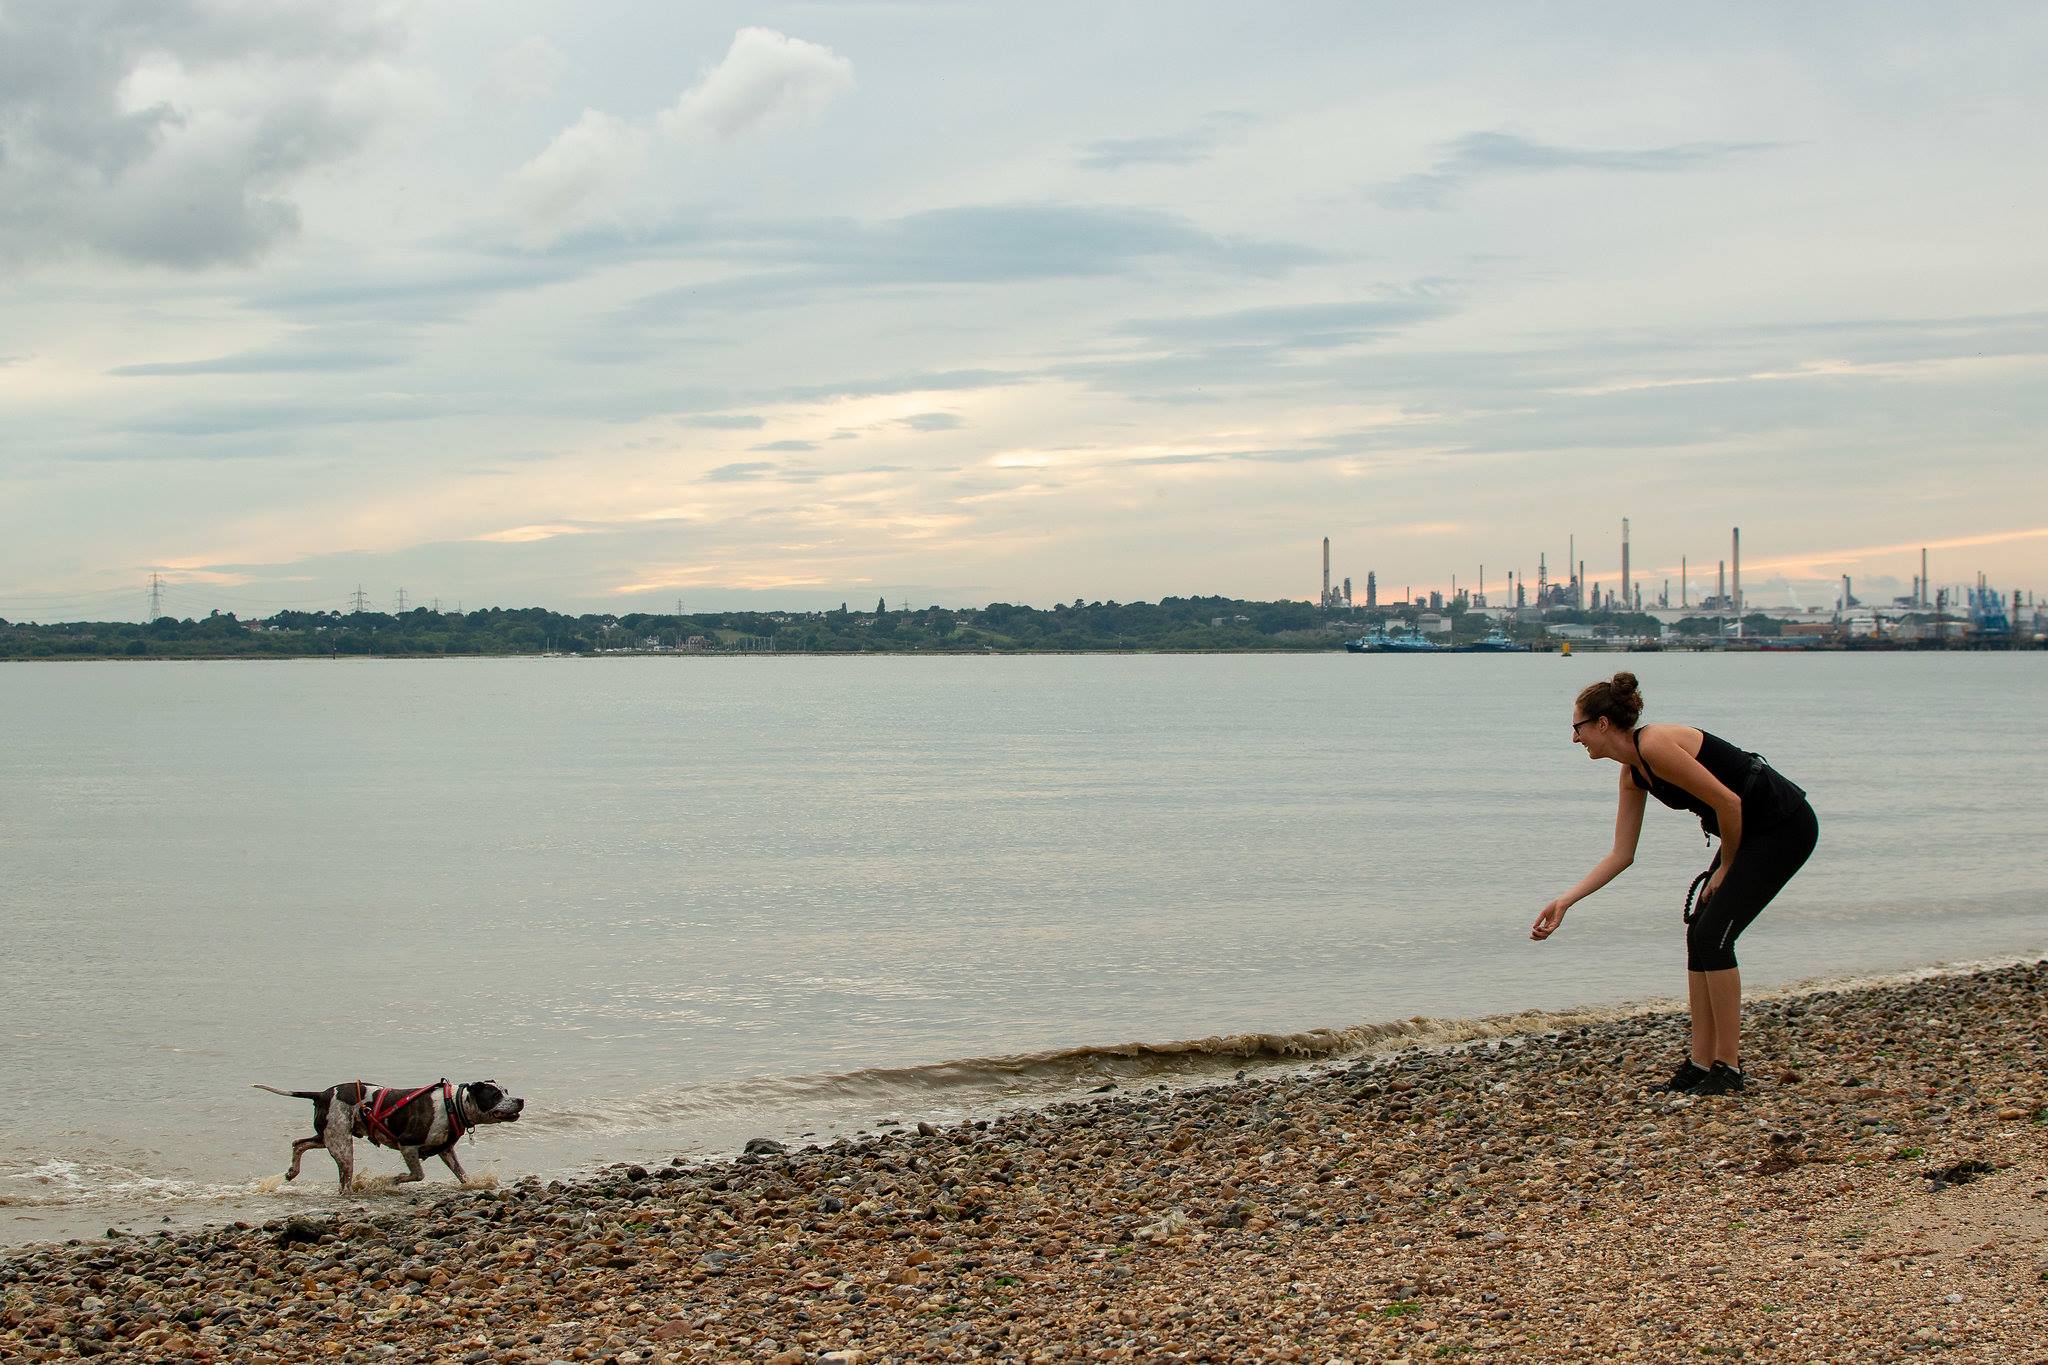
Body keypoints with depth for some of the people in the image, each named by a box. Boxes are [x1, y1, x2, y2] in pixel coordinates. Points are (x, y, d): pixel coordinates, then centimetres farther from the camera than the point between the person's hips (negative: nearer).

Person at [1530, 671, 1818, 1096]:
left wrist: (1726, 867, -8)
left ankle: (1727, 1066, -3)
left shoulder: (1655, 746, -21)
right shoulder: (1632, 773, 7)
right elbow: (1621, 854, 11)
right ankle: (1701, 1063, 10)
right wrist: (1564, 902, 7)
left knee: (1712, 936, -10)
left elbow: (1728, 802, -22)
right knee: (1699, 936, 5)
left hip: (1784, 826, -9)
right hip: (1750, 830, 9)